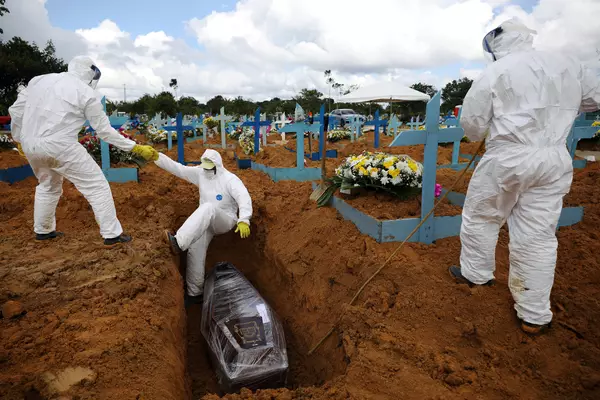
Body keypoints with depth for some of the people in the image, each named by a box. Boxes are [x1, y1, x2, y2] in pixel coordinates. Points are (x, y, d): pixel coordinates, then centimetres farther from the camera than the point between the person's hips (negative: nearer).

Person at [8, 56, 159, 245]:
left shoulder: (39, 80, 12)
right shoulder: (87, 93, -4)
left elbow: (16, 110, 15)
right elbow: (105, 131, -3)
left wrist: (19, 140, 28)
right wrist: (136, 147, 2)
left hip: (31, 145, 7)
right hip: (61, 147, -6)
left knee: (48, 186, 31)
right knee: (97, 186, 6)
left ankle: (43, 230, 42)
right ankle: (112, 234, 6)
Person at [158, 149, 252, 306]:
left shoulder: (229, 179, -16)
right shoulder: (200, 173, 2)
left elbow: (244, 198, -30)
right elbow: (177, 168, 0)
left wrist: (244, 220, -46)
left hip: (225, 221, -6)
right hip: (205, 222, 6)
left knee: (208, 207, -37)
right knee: (195, 252, -2)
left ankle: (178, 243, -48)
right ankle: (194, 292, 14)